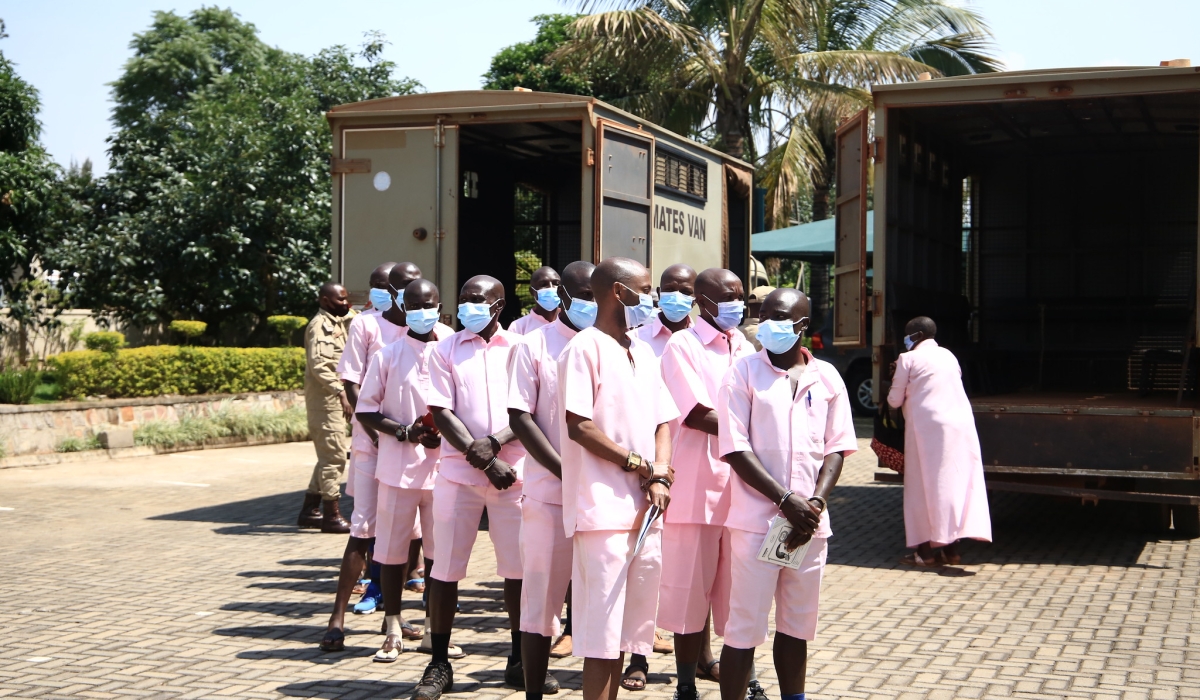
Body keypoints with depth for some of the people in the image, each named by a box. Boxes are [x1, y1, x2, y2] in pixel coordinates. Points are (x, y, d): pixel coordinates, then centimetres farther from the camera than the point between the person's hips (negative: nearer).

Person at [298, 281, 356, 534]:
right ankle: (331, 515, -3)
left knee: (328, 457, 14)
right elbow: (319, 364, -23)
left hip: (335, 399, 10)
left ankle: (310, 510, 21)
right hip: (325, 399, -10)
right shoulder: (320, 325, -12)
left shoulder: (338, 322, 15)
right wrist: (341, 393, -28)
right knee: (334, 456, -8)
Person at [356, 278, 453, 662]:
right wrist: (404, 432, -12)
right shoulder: (387, 356, 2)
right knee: (393, 548, 4)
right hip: (399, 465, -1)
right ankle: (393, 631, 16)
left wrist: (444, 434, -13)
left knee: (439, 549, 8)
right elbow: (366, 410, 3)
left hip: (443, 464, 1)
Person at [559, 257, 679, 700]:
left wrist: (660, 475, -2)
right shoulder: (587, 347, -7)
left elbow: (661, 422, 16)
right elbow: (578, 425, -14)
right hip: (604, 508, -8)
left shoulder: (643, 352, 17)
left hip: (645, 508, 8)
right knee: (601, 631, -5)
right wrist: (635, 462, -9)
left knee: (625, 625, 13)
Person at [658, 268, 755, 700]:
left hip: (739, 482, 5)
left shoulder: (745, 349, 16)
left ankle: (704, 658, 25)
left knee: (728, 582, 10)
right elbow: (697, 415, -12)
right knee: (691, 585, 0)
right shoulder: (682, 346, -3)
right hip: (697, 482, -5)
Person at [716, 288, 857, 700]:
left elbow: (836, 448, 7)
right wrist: (787, 501, -14)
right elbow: (735, 449, -9)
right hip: (756, 519, -4)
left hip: (810, 523, 4)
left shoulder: (826, 378, 7)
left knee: (797, 624, 15)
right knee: (745, 627, -2)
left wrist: (816, 503, -8)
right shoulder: (744, 374, -3)